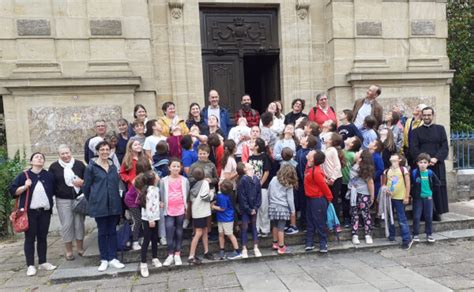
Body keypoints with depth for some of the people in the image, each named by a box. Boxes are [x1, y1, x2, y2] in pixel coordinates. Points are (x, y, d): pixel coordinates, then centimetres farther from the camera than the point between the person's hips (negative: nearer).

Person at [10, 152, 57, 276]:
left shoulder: (49, 175, 7)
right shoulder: (24, 175, 0)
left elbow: (53, 191, 17)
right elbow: (13, 190, -1)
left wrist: (50, 203, 7)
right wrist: (25, 187, -16)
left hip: (45, 211, 3)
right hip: (29, 212, -2)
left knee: (43, 237, 9)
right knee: (30, 238, 1)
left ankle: (43, 262, 19)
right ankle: (30, 265, 8)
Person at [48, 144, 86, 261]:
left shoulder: (79, 164, 6)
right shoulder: (54, 166, 3)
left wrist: (82, 182, -10)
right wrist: (55, 194, -4)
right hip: (63, 201, -1)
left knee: (79, 223, 5)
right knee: (66, 225, 2)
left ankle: (80, 248, 20)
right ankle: (69, 251, 15)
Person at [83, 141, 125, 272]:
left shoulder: (113, 166, 11)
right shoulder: (91, 167, -4)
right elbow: (86, 187, 0)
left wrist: (116, 199, 14)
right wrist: (92, 201, 7)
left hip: (114, 204, 4)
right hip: (99, 205, -4)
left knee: (112, 231, 8)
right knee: (102, 232, 6)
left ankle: (112, 258, 15)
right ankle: (104, 259, 16)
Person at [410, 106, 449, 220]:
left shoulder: (440, 129, 11)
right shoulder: (416, 131, 9)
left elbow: (445, 147, 3)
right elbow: (414, 148, 0)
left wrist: (436, 158, -12)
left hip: (437, 165, 1)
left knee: (438, 188, 2)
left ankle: (437, 212, 10)